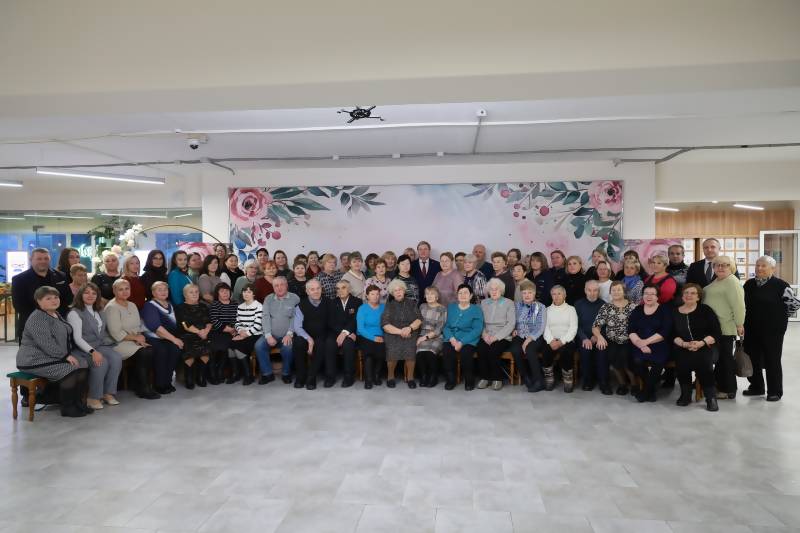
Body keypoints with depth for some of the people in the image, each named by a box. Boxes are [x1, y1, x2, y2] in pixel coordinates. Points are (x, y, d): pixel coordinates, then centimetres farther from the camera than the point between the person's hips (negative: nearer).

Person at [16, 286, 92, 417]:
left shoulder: (57, 315, 14)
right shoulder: (37, 318, -16)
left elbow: (65, 337, 22)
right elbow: (46, 343, -25)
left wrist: (68, 355, 8)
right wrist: (65, 356, -22)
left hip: (56, 357, 9)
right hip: (36, 361, -9)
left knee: (83, 367, -9)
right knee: (69, 371, -25)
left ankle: (78, 402, 1)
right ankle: (67, 408, -10)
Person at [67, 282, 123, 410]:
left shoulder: (97, 312, 18)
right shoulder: (74, 313, -5)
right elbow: (77, 338, -15)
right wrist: (92, 351, -28)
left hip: (100, 346, 6)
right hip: (83, 350, -6)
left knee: (117, 358, -24)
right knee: (102, 362, -32)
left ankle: (108, 393, -15)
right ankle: (93, 397, -16)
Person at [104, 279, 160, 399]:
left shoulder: (132, 305, 17)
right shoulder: (111, 307, -9)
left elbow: (140, 326, 15)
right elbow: (116, 333, -17)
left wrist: (140, 337, -6)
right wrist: (135, 337, -11)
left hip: (135, 340, 7)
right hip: (118, 343, -7)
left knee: (152, 350, -21)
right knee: (143, 353, -27)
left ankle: (145, 386, -9)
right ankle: (143, 389, -11)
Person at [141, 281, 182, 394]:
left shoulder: (169, 305, 20)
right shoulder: (150, 306, -2)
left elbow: (175, 323, 18)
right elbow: (156, 327, -14)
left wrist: (176, 338, 0)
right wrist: (174, 339, -19)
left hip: (168, 339, 5)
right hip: (153, 339, -5)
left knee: (176, 348, -25)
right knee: (162, 350, -33)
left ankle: (166, 382, -11)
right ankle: (159, 385, -16)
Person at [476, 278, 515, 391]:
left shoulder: (509, 303, 7)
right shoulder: (484, 303, 17)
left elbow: (511, 324, -4)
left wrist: (496, 336, -13)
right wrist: (484, 334, -11)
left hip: (503, 337, -2)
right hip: (486, 336, 3)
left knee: (493, 350, -30)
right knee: (481, 349, -28)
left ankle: (497, 378, -11)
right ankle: (485, 377, -11)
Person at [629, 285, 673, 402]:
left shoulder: (665, 310, 5)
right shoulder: (637, 310, 14)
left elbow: (665, 332, -8)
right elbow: (631, 331, 3)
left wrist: (646, 341, -18)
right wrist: (640, 344, -16)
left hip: (659, 345, -2)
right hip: (640, 346, 2)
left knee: (658, 361, -32)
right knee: (637, 360, -28)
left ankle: (646, 390, -6)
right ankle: (651, 389, -1)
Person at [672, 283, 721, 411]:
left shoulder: (706, 310, 6)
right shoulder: (675, 313, 11)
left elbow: (716, 333, 1)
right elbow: (673, 335, 6)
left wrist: (701, 343, -14)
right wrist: (684, 344, -13)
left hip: (704, 348, -1)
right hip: (683, 349, 2)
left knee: (702, 362, -30)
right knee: (682, 362, -27)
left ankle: (711, 397, -11)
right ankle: (686, 394, -4)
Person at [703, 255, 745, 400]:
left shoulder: (732, 282, -14)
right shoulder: (716, 281, 15)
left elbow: (738, 305, -19)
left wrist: (739, 324, -19)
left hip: (725, 328, -9)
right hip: (713, 326, 9)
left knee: (725, 357, 0)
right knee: (718, 356, 15)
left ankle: (729, 391, 9)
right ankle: (720, 385, 25)